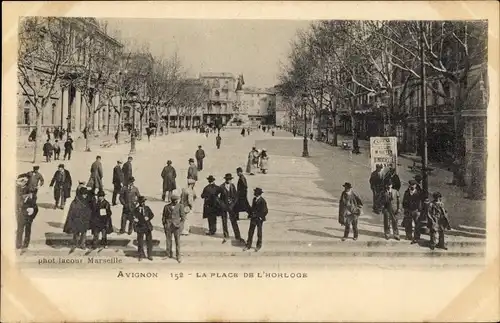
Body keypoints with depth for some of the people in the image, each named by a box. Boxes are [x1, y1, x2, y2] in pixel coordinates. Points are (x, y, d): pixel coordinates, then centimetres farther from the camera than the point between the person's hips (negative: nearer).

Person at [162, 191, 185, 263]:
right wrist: (164, 225, 5)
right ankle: (169, 255, 23)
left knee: (177, 241, -1)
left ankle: (178, 257, 6)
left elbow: (183, 217, 1)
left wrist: (180, 224, -9)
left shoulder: (180, 206, 0)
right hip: (168, 226, 2)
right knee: (168, 241, 9)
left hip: (176, 226, -1)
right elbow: (164, 217, 12)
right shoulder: (166, 207, 5)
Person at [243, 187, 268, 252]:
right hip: (253, 218, 5)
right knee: (250, 231, 6)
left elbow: (265, 211, -11)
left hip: (259, 219, -5)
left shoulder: (263, 201, -15)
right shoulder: (254, 199, 5)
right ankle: (248, 245, 15)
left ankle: (259, 245, 24)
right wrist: (250, 215, 8)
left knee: (259, 233, 9)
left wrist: (261, 217, -14)